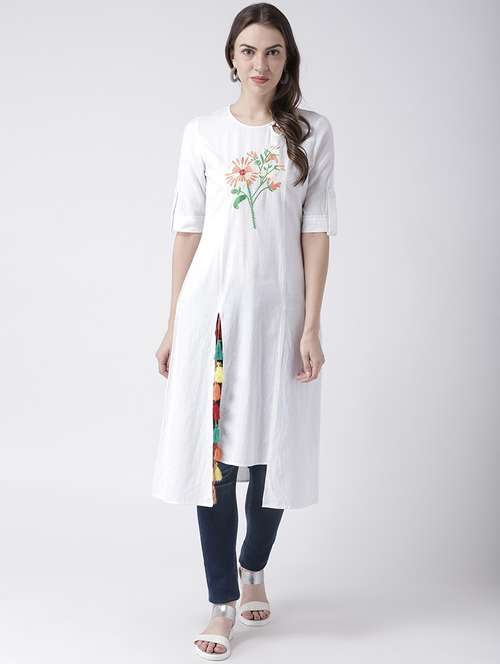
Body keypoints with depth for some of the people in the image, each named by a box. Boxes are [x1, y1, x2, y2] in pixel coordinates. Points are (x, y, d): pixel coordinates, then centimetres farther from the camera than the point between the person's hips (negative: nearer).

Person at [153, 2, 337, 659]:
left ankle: (253, 569, 35)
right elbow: (188, 229, 4)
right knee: (214, 454, 1)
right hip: (212, 308, 0)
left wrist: (311, 326, -5)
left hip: (279, 310, 1)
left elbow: (316, 231, 1)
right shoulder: (203, 132, 4)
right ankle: (224, 605, 13)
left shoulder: (314, 132, 4)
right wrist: (173, 326, 3)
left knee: (274, 451, 8)